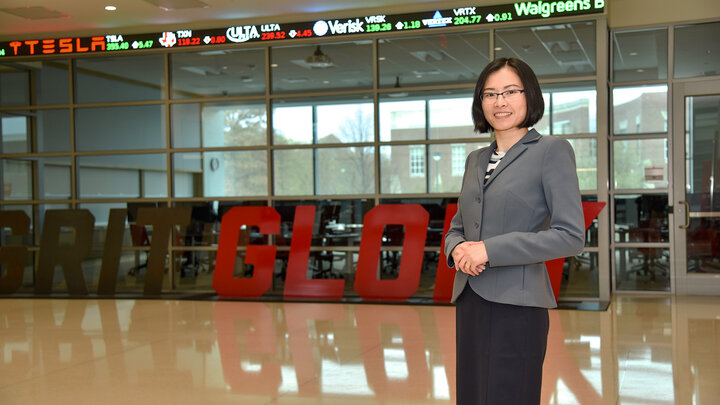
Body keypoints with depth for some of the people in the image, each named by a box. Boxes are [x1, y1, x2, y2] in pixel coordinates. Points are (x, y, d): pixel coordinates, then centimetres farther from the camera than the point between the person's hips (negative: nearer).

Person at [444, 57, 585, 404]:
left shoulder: (552, 150, -4)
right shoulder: (475, 159, 16)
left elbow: (571, 236, -12)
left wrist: (490, 250, -16)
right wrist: (456, 249, -3)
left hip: (515, 305, -6)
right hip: (469, 301, 6)